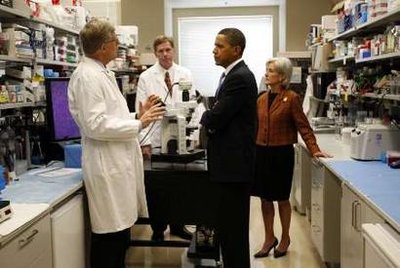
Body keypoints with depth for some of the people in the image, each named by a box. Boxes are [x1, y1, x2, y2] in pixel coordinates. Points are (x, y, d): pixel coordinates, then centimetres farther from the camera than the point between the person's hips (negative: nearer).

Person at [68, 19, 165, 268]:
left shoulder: (102, 73, 16)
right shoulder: (87, 76, -15)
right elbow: (96, 125, -23)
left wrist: (138, 115, 9)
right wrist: (139, 124, -15)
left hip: (119, 162, 10)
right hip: (107, 165, -10)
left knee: (120, 233, 18)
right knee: (109, 236, 0)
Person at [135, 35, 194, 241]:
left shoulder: (185, 75, 4)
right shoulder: (146, 77, -2)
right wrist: (144, 142, -10)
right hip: (156, 139, -2)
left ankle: (177, 225, 28)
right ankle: (158, 229, 22)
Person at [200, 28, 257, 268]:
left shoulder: (240, 78, -16)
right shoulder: (233, 75, 15)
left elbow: (216, 118, -20)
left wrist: (205, 118, 1)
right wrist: (211, 121, -3)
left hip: (234, 165, -10)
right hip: (230, 163, 10)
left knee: (233, 229, 0)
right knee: (228, 226, 17)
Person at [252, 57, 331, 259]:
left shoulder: (291, 98, -8)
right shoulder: (262, 98, 8)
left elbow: (303, 127, -9)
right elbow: (255, 125, 12)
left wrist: (314, 150, -18)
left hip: (281, 153, -5)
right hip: (261, 152, 5)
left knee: (281, 198, 9)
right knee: (265, 198, 11)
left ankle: (285, 238, 28)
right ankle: (269, 238, 28)